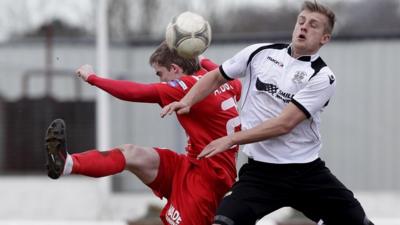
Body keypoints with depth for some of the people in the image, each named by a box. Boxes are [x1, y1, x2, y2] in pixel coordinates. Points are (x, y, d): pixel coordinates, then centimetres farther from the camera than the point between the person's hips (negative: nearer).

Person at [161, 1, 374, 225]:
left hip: (308, 172, -1)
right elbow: (216, 77, 19)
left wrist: (231, 139, -16)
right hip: (260, 171, 1)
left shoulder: (323, 77, -7)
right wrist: (187, 102, 2)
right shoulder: (260, 53, 5)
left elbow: (284, 124, -15)